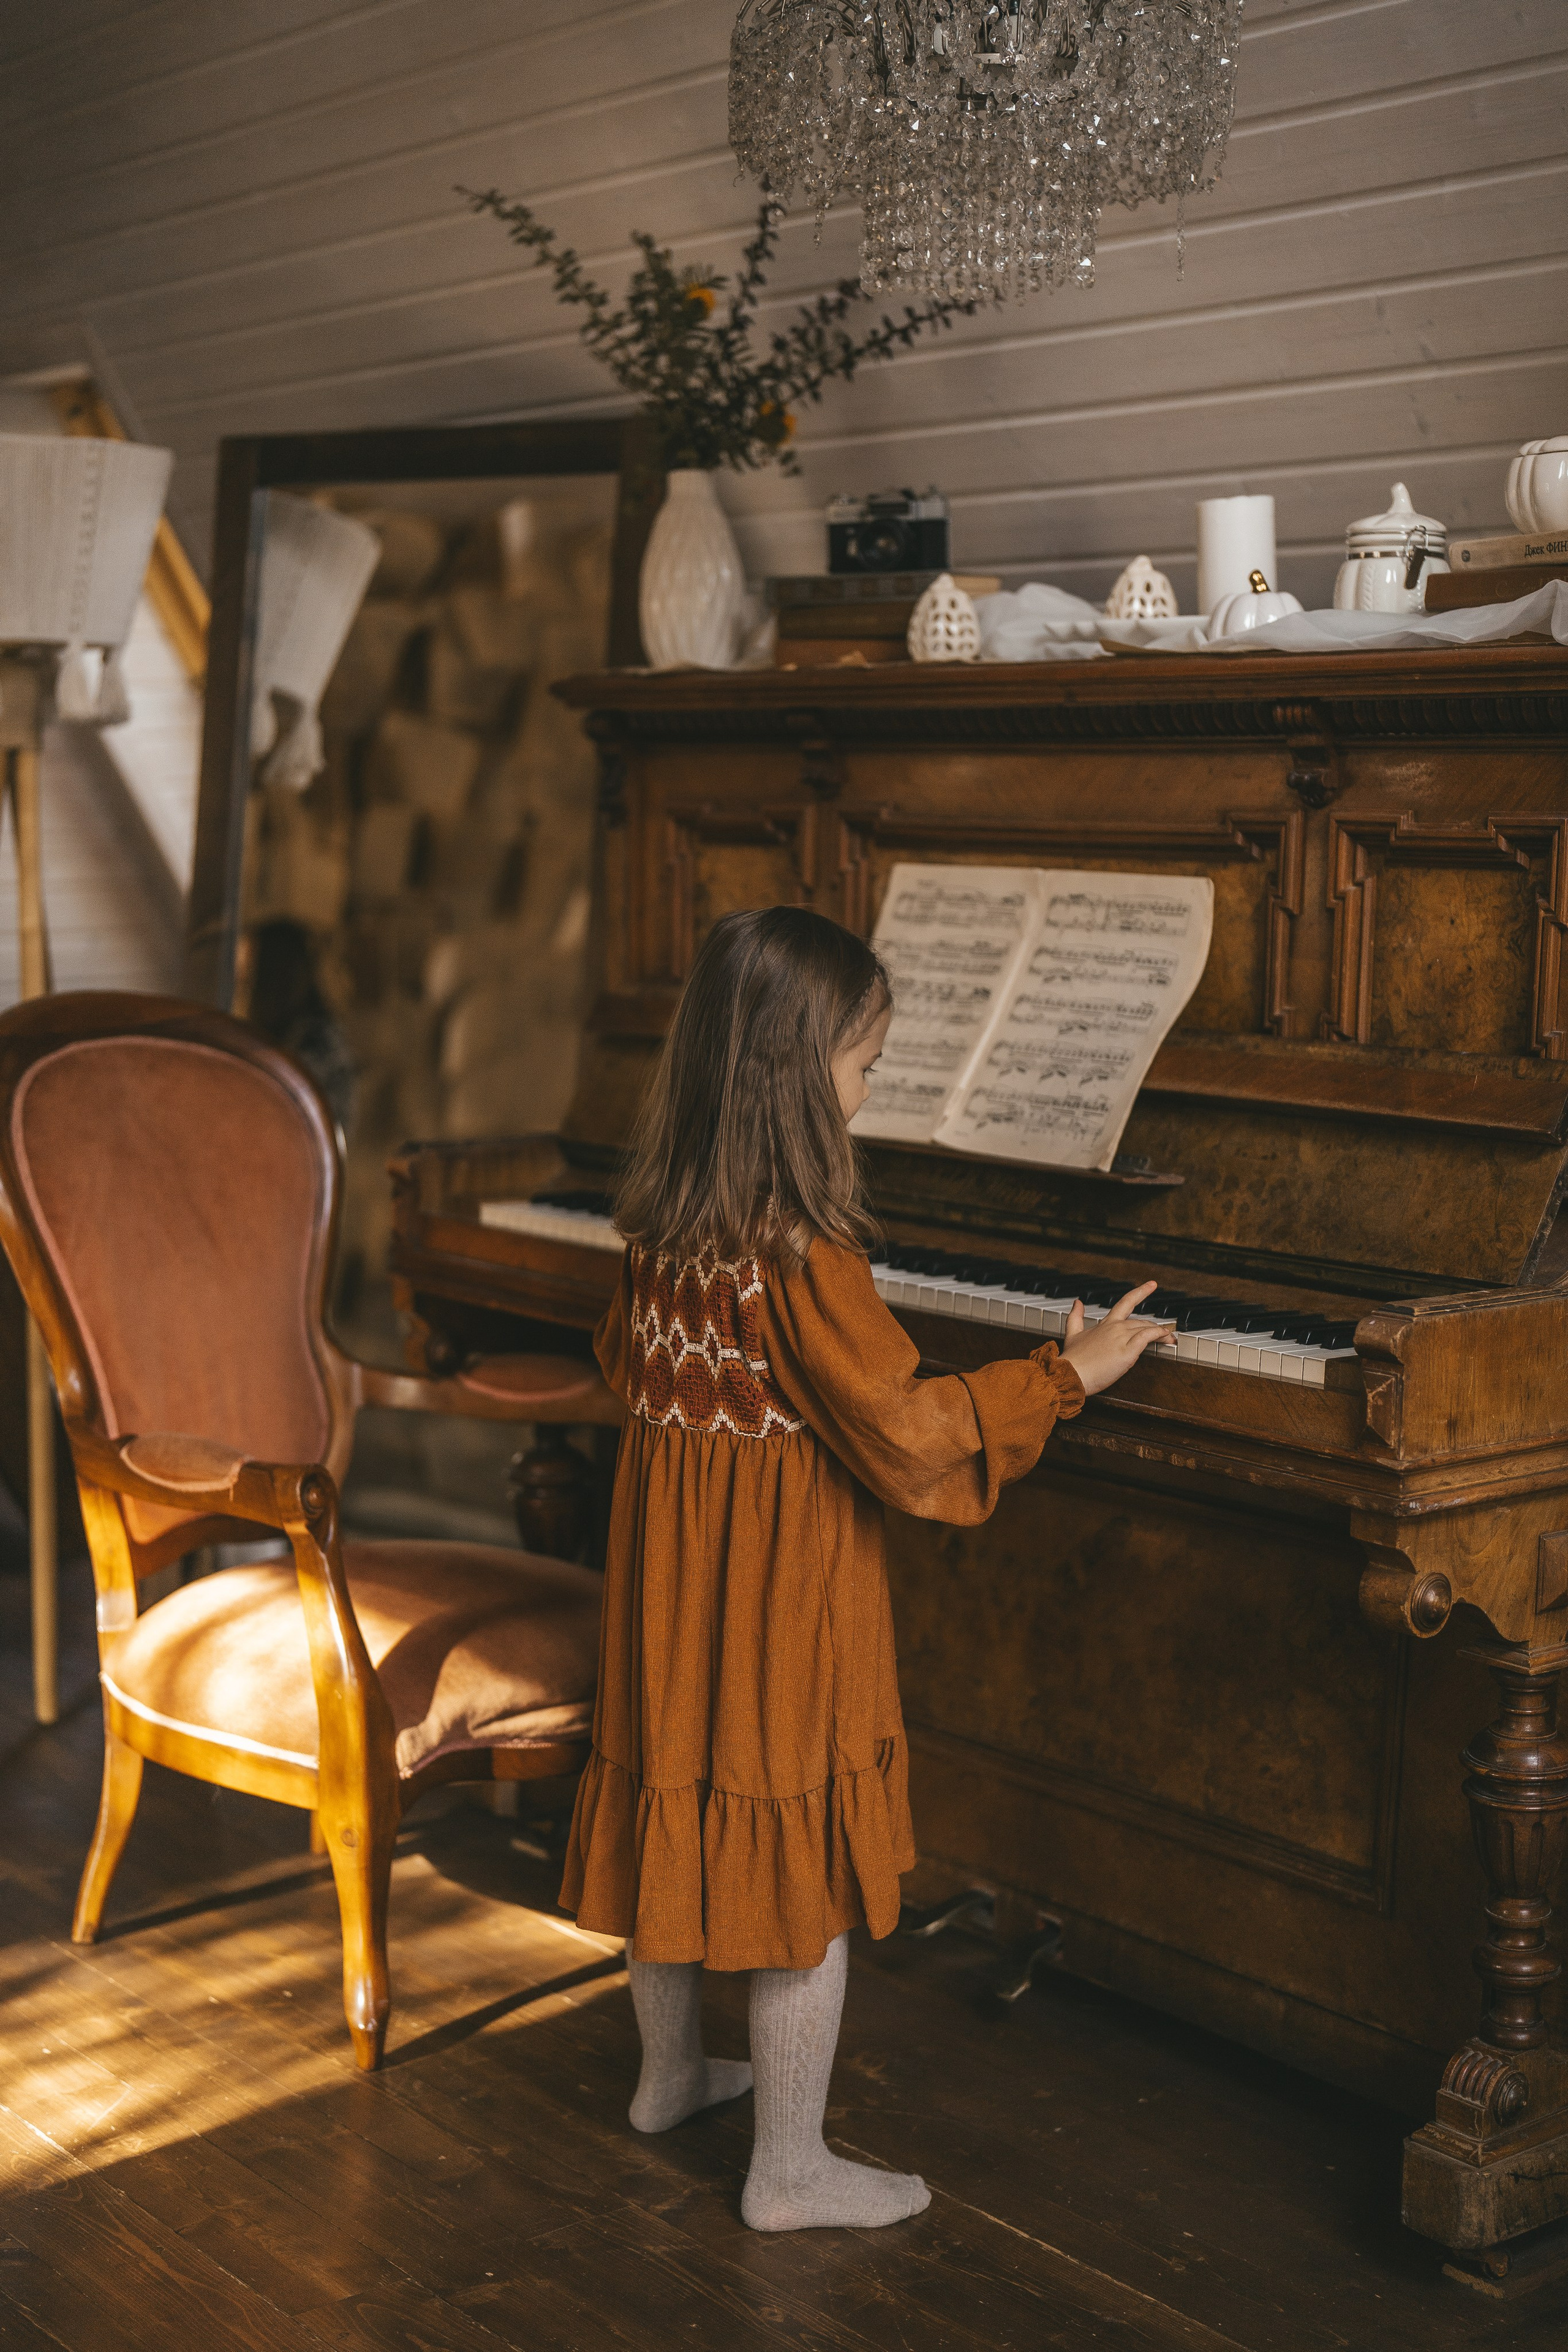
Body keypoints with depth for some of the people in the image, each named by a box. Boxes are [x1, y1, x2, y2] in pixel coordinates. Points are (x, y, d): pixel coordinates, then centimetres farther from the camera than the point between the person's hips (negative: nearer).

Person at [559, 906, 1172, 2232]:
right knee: (805, 1879, 4)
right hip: (782, 1596, -8)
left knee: (677, 1816, 21)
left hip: (668, 1575, 8)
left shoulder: (664, 1222, -1)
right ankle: (792, 2170, 14)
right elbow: (907, 1439, -23)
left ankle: (671, 2074, 40)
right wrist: (1069, 1373, -15)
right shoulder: (804, 1251, -25)